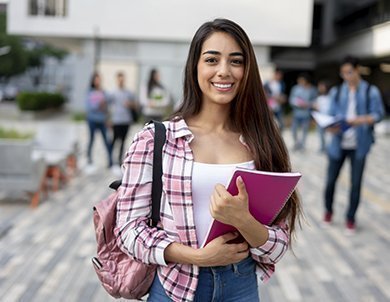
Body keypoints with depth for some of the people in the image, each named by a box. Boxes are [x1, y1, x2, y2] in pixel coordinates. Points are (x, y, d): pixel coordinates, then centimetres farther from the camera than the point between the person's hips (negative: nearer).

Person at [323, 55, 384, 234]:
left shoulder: (371, 92, 2)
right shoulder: (336, 92, 8)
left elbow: (378, 114, -4)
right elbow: (331, 115, 5)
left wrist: (362, 120, -23)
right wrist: (331, 127, -17)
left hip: (359, 145, -1)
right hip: (338, 143, 2)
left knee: (356, 183, 2)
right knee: (331, 180, 4)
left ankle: (350, 218, 18)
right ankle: (328, 211, 29)